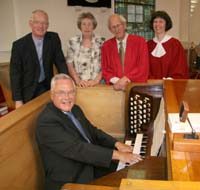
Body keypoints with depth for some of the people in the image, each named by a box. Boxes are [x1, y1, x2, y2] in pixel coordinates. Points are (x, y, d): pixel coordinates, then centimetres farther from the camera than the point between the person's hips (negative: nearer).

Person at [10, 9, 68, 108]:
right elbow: (15, 73, -12)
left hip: (48, 87, 2)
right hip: (28, 91, -2)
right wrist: (18, 100, -16)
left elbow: (60, 62, -1)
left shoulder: (54, 38, -6)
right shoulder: (19, 45, -13)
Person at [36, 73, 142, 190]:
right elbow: (77, 148, -28)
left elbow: (93, 132, 11)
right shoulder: (47, 121, -22)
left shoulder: (75, 109, 5)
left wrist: (117, 144, -5)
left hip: (89, 165, 8)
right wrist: (116, 154, -27)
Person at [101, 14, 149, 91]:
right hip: (116, 87, 1)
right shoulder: (106, 46, 8)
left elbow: (143, 67, -3)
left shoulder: (139, 41, 2)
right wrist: (116, 81, -10)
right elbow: (105, 69, 7)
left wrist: (126, 79, -11)